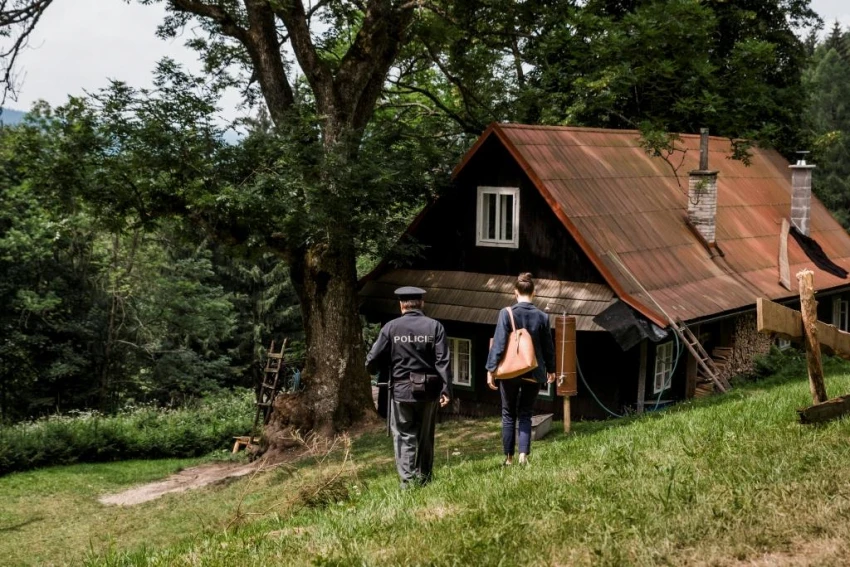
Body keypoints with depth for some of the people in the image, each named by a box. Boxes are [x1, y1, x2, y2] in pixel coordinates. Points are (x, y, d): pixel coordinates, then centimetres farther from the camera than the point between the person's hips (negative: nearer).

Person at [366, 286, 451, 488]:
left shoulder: (391, 328, -4)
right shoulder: (434, 326, -2)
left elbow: (373, 360, -3)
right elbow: (443, 361, -8)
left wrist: (372, 369, 19)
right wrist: (446, 389, -7)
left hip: (401, 390, -2)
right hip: (428, 390, 2)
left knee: (404, 436, 5)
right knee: (425, 437, 16)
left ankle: (408, 480, -5)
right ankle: (424, 478, 24)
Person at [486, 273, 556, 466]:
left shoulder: (506, 313, -11)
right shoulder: (542, 317, -2)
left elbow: (498, 343, -12)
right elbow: (548, 347, 6)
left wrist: (491, 369, -6)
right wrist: (550, 370, 20)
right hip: (533, 373, 2)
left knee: (509, 414, 11)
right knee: (525, 414, 10)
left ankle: (509, 457, 15)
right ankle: (523, 454, -4)